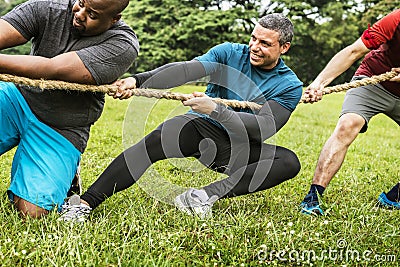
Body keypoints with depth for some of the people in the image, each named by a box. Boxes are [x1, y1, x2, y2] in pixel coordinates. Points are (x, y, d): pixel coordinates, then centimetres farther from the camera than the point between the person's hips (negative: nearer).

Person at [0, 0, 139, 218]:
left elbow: (54, 70, -28)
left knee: (31, 211, -15)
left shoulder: (123, 45, -18)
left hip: (60, 131, -3)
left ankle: (66, 173, 17)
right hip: (18, 98, 3)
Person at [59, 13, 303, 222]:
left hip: (237, 150, 1)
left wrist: (215, 110, -31)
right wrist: (136, 80, -32)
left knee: (290, 162, -25)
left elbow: (265, 127, -18)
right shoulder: (230, 53, 0)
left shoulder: (290, 86, -3)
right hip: (200, 127, 0)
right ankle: (85, 202, -31)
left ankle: (207, 194, -37)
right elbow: (185, 70, -16)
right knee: (158, 139, -31)